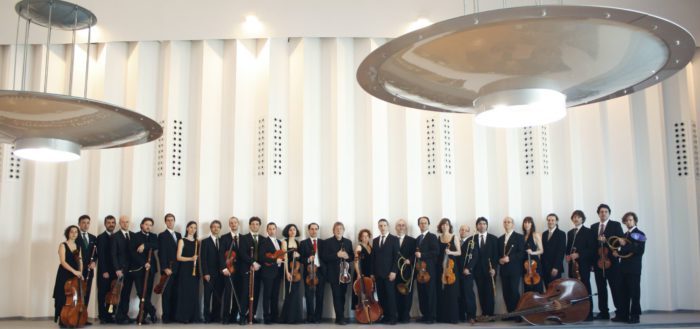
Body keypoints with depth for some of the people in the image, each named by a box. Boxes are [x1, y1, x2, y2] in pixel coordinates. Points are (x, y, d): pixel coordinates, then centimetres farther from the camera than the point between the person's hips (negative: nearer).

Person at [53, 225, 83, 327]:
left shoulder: (78, 246, 12)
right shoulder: (63, 245, -4)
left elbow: (80, 262, 11)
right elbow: (63, 261, -15)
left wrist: (80, 273, -6)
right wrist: (74, 271, -25)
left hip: (75, 275, 5)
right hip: (64, 275, -5)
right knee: (63, 297, -3)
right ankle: (62, 320, 5)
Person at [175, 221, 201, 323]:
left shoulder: (197, 242, 13)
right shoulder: (182, 241, -1)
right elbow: (178, 257, -8)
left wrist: (197, 259, -5)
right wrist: (191, 258, -20)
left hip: (195, 270, 4)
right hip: (185, 270, -4)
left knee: (194, 293, 2)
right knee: (184, 292, -6)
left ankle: (193, 316, 7)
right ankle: (183, 317, -1)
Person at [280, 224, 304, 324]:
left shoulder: (297, 242, 11)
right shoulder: (285, 242, -3)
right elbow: (285, 257, -10)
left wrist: (298, 255, -7)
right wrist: (287, 272, -17)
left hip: (297, 269, 5)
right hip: (289, 269, -5)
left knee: (297, 293, 7)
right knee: (290, 293, -5)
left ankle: (296, 317, 13)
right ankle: (289, 318, 2)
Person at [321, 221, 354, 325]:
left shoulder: (348, 242, 13)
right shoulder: (327, 242, 0)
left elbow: (352, 257, 13)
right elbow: (324, 257, -8)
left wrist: (347, 256, -10)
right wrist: (337, 255, -19)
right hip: (334, 273, -4)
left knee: (342, 296, 6)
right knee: (337, 296, -7)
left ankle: (340, 317, 14)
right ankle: (340, 318, -5)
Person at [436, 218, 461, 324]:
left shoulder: (454, 237, 3)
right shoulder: (437, 238, 8)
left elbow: (459, 252, 2)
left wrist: (450, 252, -15)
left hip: (451, 267, -2)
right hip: (440, 268, 2)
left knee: (452, 292, -4)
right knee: (441, 292, 1)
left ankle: (453, 317, -1)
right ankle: (442, 316, 6)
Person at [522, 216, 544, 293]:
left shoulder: (535, 234, -3)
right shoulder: (523, 236, 10)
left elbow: (541, 250, -4)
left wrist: (532, 252, -19)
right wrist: (524, 252, -5)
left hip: (534, 262, -5)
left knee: (536, 286, -7)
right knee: (527, 287, 6)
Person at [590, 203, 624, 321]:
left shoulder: (616, 225, 4)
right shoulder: (593, 227, 15)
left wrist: (606, 240, -18)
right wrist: (592, 260, 1)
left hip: (611, 261, -4)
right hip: (598, 261, 4)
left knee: (615, 287, -6)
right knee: (601, 288, 6)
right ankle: (603, 312, 13)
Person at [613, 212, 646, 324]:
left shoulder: (639, 234, -4)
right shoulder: (625, 235, 17)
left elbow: (640, 250, -16)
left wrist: (625, 245, -17)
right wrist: (617, 253, 1)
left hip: (634, 268, -7)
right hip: (624, 267, 7)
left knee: (634, 292, -5)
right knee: (623, 292, 7)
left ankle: (635, 316, -2)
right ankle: (623, 314, 11)